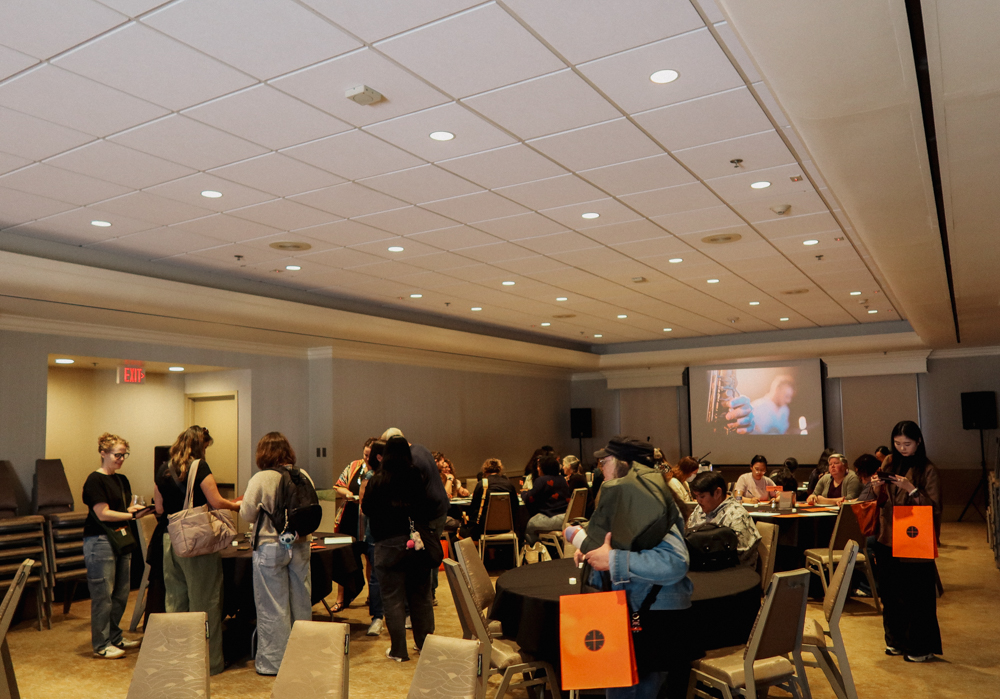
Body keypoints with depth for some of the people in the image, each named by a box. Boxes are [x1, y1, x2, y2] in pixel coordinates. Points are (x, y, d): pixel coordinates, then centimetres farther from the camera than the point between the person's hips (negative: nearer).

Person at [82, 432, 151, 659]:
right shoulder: (95, 480, -10)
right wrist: (132, 515, -20)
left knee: (121, 593, 12)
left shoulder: (122, 480, 15)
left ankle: (114, 637, 25)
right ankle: (101, 645, 6)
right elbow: (103, 513, -15)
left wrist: (137, 508, -1)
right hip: (100, 541, -8)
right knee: (103, 594, -3)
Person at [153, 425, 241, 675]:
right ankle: (209, 661, 9)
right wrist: (235, 505, 7)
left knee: (175, 600, 15)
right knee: (204, 600, 2)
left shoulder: (163, 469, 8)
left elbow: (160, 508, 12)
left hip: (170, 540, 6)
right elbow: (216, 503, -12)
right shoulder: (199, 467, -11)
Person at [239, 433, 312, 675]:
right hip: (300, 546, 4)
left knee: (272, 607, 6)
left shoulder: (261, 478, -12)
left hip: (270, 548, -4)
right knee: (300, 603, 14)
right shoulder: (303, 476, -1)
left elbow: (247, 514, -8)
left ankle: (271, 662, 15)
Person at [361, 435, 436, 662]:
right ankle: (426, 644, 24)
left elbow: (366, 509, 2)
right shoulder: (418, 478, -4)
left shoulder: (377, 481, -9)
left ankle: (398, 650, 10)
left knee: (393, 598, 6)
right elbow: (430, 507, 7)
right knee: (421, 596, 15)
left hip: (389, 544, -3)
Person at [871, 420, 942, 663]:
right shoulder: (889, 462, 7)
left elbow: (934, 507, -12)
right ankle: (897, 640, 27)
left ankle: (922, 648, 13)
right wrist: (878, 487, -7)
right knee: (890, 592, 11)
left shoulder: (928, 470, -7)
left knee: (916, 595, 0)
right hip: (888, 538, 5)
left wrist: (911, 489, -24)